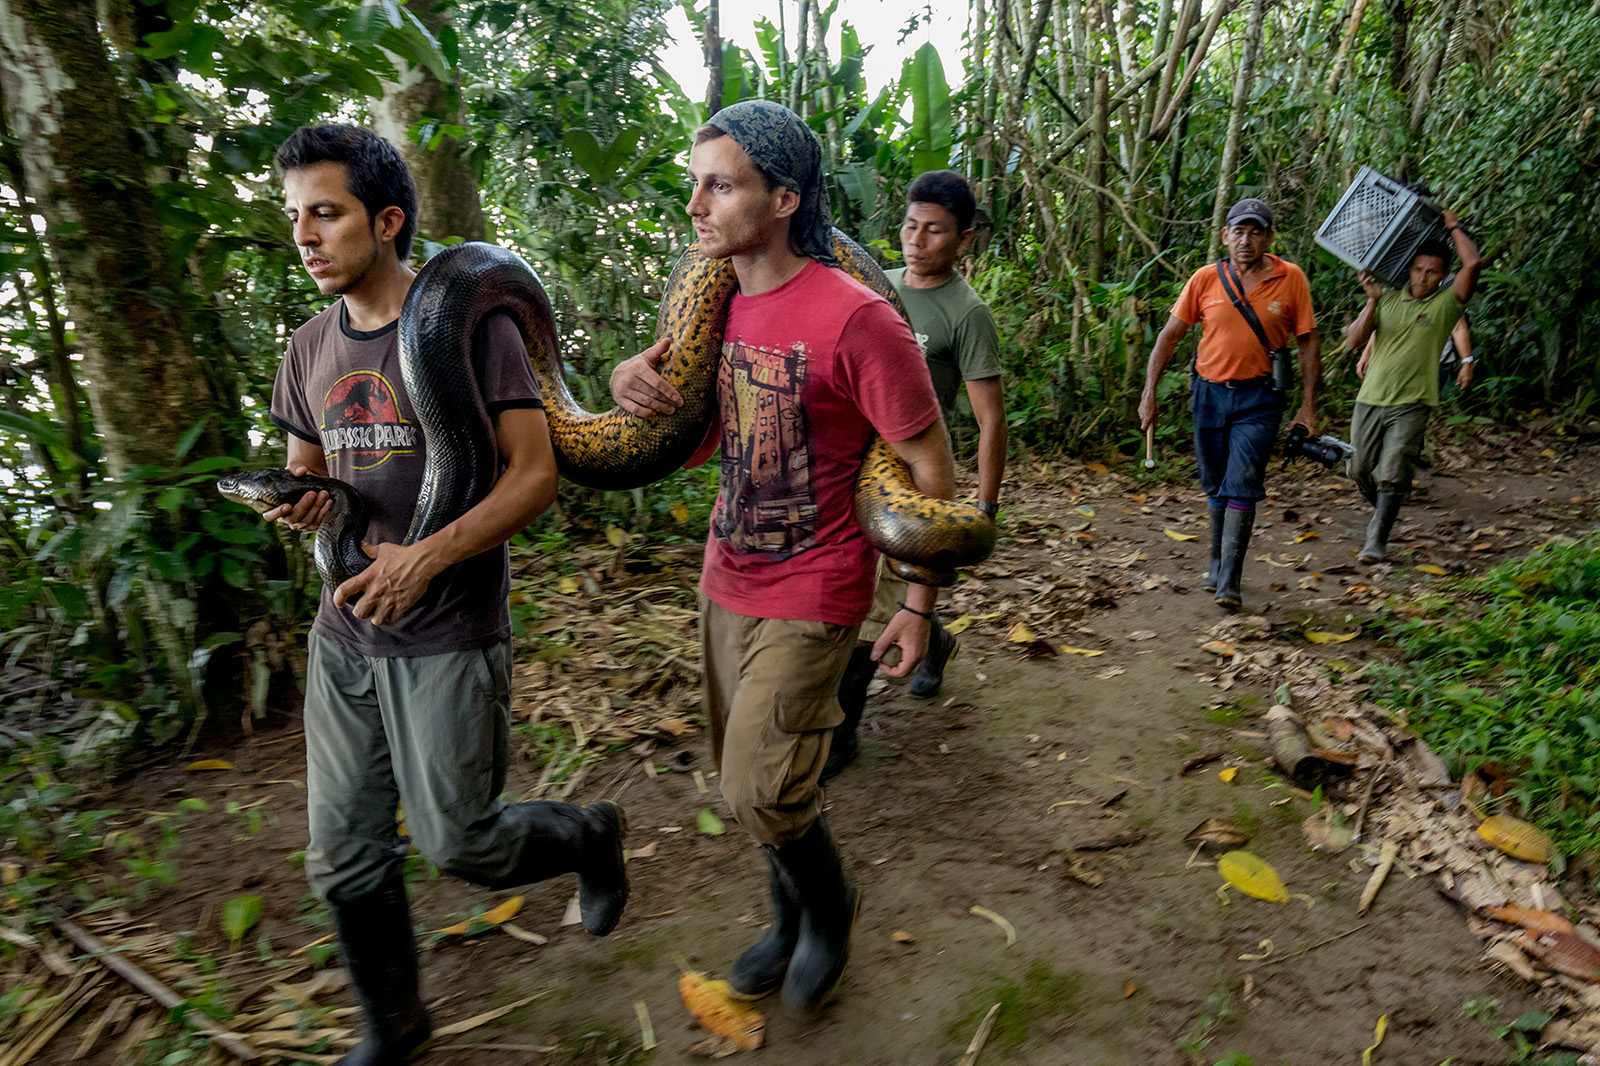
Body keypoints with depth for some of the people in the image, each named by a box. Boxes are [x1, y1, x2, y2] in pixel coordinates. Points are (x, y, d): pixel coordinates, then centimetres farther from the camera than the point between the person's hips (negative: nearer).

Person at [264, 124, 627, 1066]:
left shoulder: (469, 321, -10)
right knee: (345, 856, 12)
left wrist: (428, 557, -26)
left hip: (449, 636, -6)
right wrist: (302, 505, -5)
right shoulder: (313, 346, 9)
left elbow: (536, 473, -15)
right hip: (345, 633, 6)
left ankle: (590, 836, 34)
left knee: (458, 843, 3)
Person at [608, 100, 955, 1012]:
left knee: (759, 789, -6)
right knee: (746, 775, 17)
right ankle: (795, 921, 43)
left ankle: (832, 904, 28)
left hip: (813, 593, -7)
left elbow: (931, 466, -14)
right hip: (727, 582, 7)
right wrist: (637, 380, -9)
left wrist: (920, 605, -10)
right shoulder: (714, 303, 2)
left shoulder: (855, 320, -20)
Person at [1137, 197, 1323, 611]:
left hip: (1259, 398, -2)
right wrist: (1149, 392, -5)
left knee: (1241, 486, -10)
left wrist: (1308, 406, -1)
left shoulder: (1290, 279, -3)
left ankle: (1229, 582, -6)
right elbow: (1170, 334, 2)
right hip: (1210, 392, 2)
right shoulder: (1206, 278, -1)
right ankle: (1217, 564, 31)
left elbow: (1309, 342, 3)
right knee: (1215, 487, 13)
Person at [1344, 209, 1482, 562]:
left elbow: (1473, 264, -15)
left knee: (1392, 474, -12)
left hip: (1411, 404, -3)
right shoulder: (1388, 300, 8)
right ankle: (1382, 512, 38)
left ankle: (1377, 540, -2)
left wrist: (1453, 226, -2)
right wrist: (1372, 301, -11)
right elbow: (1355, 341, -1)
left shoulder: (1446, 303, 1)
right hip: (1371, 398, 3)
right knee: (1360, 470, 9)